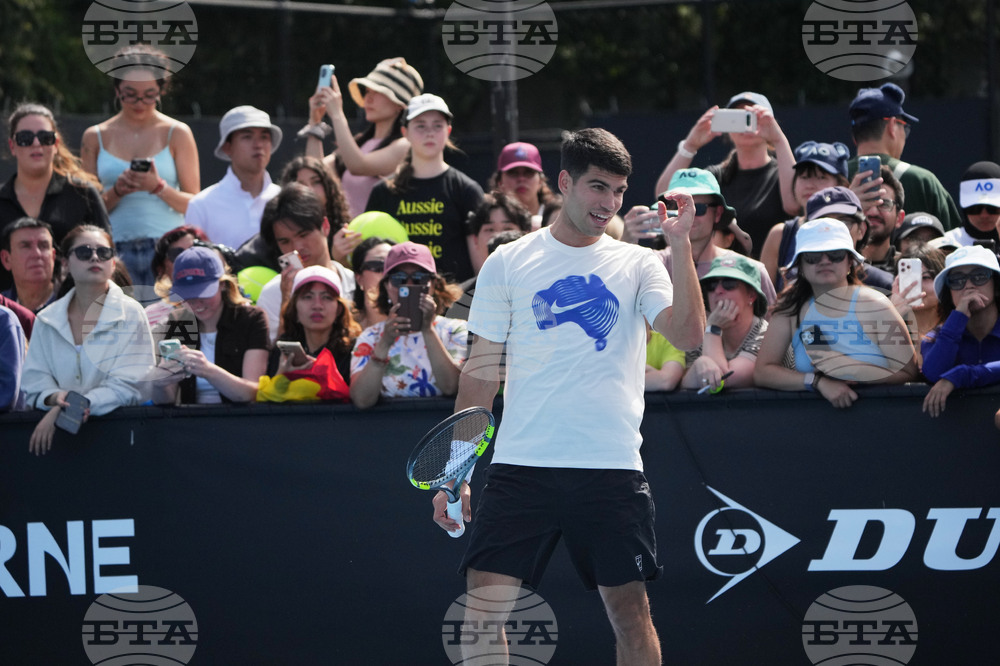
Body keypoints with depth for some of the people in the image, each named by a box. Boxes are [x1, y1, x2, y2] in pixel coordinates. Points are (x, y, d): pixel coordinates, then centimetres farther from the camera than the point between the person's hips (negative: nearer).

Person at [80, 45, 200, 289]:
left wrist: (158, 187, -13)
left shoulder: (177, 134, 7)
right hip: (115, 249, 1)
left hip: (167, 248, -1)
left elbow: (194, 205, 4)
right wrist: (117, 192, -8)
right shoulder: (96, 137, 11)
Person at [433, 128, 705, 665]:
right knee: (484, 606, -7)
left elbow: (688, 335, -8)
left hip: (611, 469, 0)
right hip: (521, 467, 0)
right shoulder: (507, 264, 8)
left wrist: (680, 244, -14)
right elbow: (481, 373, 10)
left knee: (629, 611, 2)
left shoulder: (637, 264, 8)